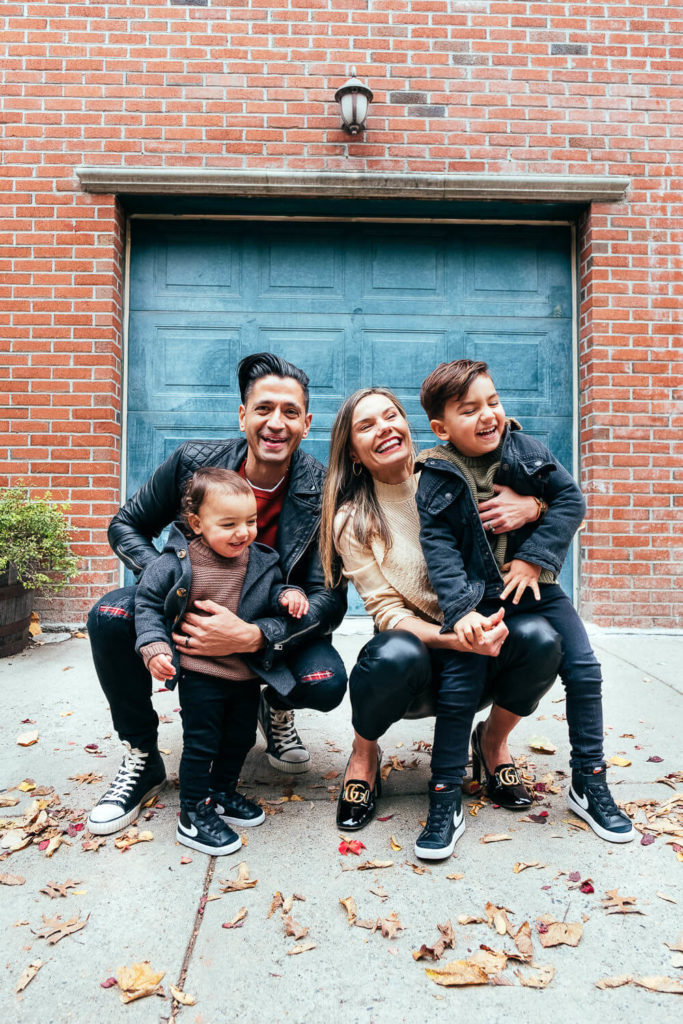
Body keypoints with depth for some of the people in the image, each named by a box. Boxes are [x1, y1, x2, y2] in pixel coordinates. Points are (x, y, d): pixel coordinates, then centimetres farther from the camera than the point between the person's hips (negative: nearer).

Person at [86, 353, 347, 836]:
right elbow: (126, 526, -1)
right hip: (195, 608, 2)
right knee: (111, 614, -25)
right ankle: (142, 758, -1)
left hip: (275, 623, -1)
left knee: (325, 681, -30)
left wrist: (252, 636, -37)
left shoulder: (323, 492, -18)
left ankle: (276, 709, 12)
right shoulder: (194, 461, -14)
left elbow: (331, 600, -21)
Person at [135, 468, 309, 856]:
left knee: (241, 738, 20)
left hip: (248, 672, 5)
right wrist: (154, 646, -18)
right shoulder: (176, 563, -16)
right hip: (199, 674, -5)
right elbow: (148, 604, -7)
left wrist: (288, 595, -10)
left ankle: (223, 792, 45)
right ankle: (193, 815, 23)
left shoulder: (261, 562, -4)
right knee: (201, 743, 4)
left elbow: (273, 590, 13)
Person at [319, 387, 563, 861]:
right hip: (416, 672, -2)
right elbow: (388, 613, -12)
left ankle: (494, 740, 4)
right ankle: (364, 752, -1)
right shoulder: (351, 520, -5)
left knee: (538, 637, -28)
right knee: (395, 654, -36)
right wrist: (457, 639, -30)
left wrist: (532, 505, -19)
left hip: (481, 649, 2)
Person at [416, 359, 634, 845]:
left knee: (584, 669, 2)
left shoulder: (527, 450, -5)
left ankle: (590, 784, 21)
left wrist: (535, 557, -14)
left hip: (535, 585, 3)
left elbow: (571, 499, -4)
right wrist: (461, 609, -29)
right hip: (478, 595, -3)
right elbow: (440, 549, -16)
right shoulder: (436, 480, -11)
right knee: (463, 685, -9)